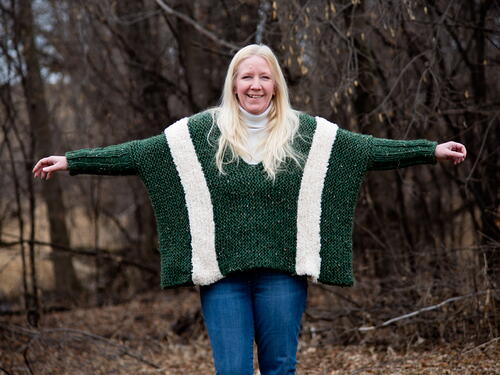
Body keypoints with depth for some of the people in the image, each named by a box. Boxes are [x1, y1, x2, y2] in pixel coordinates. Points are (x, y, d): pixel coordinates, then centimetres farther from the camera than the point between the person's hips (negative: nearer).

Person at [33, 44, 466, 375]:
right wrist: (72, 161, -2)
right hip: (223, 276, 0)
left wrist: (431, 150, -4)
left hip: (282, 274, 0)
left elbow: (370, 149, 1)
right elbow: (136, 153, 1)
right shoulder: (202, 132, 2)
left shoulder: (306, 133, 3)